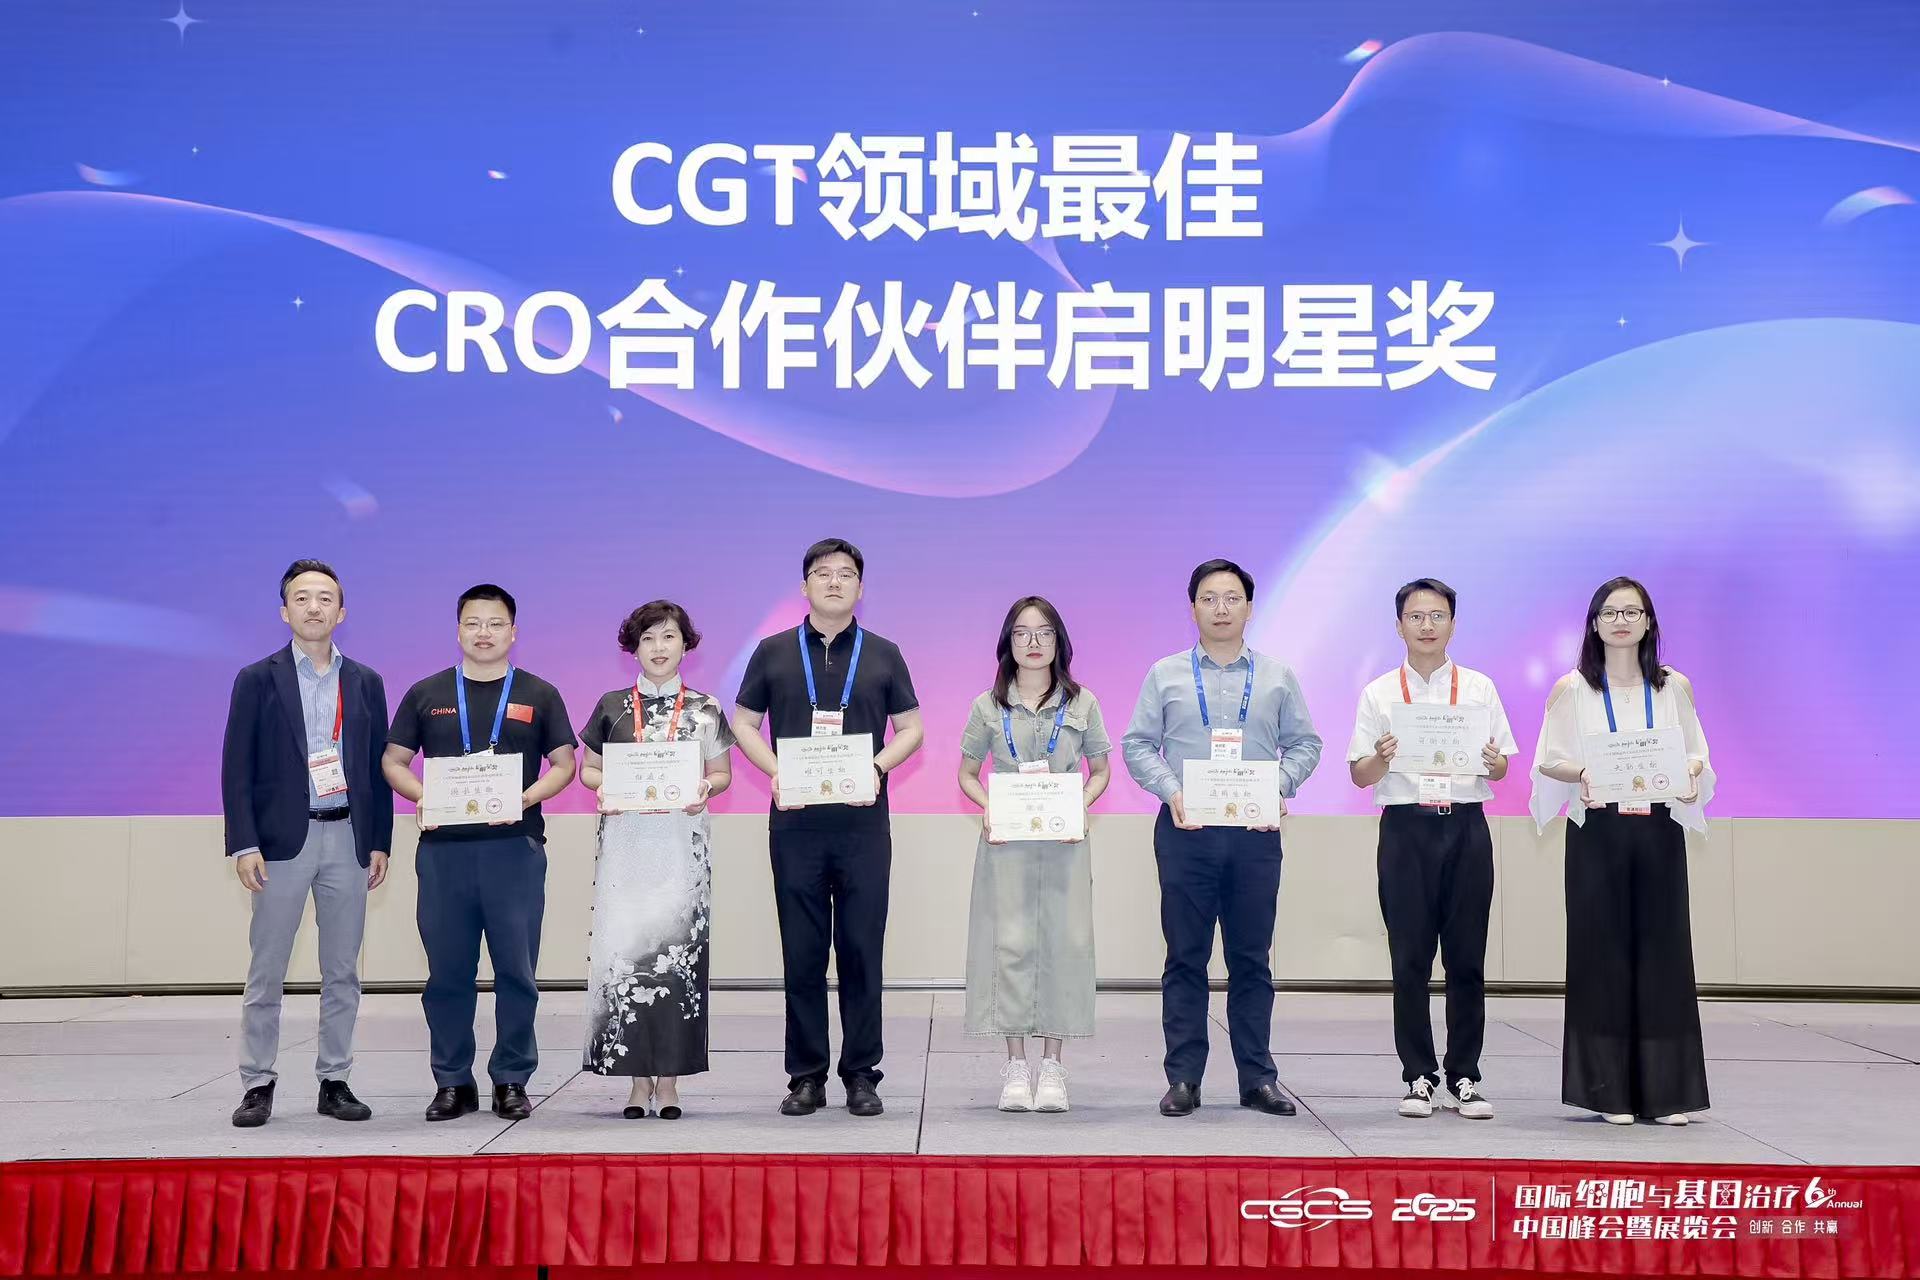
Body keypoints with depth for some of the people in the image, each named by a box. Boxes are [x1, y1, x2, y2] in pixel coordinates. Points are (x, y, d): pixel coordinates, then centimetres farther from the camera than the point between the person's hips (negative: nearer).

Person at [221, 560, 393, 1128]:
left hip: (348, 839, 3)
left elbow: (379, 767, 11)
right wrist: (244, 845, -10)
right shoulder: (257, 680, 2)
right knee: (266, 973, 1)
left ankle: (335, 1081, 15)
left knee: (342, 973, 7)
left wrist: (379, 841, 4)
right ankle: (258, 1085, 9)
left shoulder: (365, 682, 10)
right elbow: (237, 768, -2)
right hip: (282, 840, -2)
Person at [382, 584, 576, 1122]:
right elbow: (393, 761, 13)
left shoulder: (538, 695, 9)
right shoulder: (427, 694, 11)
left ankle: (511, 1080, 10)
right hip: (443, 849, 1)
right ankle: (452, 1082, 14)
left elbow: (564, 764, 8)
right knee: (447, 972, 4)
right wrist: (422, 795, -7)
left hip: (515, 847, -1)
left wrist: (526, 798, -10)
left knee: (516, 970, 0)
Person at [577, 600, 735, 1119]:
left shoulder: (705, 709, 7)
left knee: (679, 947, -4)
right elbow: (587, 769, 13)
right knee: (626, 947, -4)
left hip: (683, 840, 0)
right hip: (626, 839, 1)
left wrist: (703, 788, -10)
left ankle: (669, 1080, 3)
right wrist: (604, 785, -8)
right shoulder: (612, 706, 8)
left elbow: (722, 773, 11)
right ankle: (638, 1078, 4)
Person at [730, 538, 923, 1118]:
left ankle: (861, 1073, 10)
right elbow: (743, 722, 9)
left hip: (863, 823, 0)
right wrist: (776, 772, -7)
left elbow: (911, 727, 10)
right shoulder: (774, 652, 8)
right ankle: (805, 1075, 12)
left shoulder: (883, 655, 8)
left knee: (862, 950, 2)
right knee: (802, 953, 4)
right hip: (795, 821, 0)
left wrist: (877, 768, -9)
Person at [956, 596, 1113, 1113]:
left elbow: (1100, 770, 12)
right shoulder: (989, 706, 5)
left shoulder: (1081, 703, 6)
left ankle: (1052, 1065, 7)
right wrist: (988, 810, -8)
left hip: (1064, 841, 0)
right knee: (1011, 942, -3)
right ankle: (1016, 1065, 4)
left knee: (1064, 942, -2)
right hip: (1007, 839, 0)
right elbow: (967, 774, 11)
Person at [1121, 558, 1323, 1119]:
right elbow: (1137, 744, 5)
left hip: (1256, 829, 1)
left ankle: (1258, 1078, 11)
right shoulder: (1166, 675, 8)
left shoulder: (1277, 677, 11)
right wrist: (1172, 791, -10)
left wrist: (1280, 787, -7)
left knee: (1251, 958, 5)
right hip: (1186, 827, -1)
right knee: (1186, 957, 2)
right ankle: (1183, 1078, 7)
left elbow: (1304, 743, 10)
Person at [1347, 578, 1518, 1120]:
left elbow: (1502, 768, 8)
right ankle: (1419, 1078, 11)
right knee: (1410, 961, 2)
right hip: (1405, 828, -1)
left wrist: (1492, 761, -14)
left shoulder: (1479, 688, 8)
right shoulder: (1379, 693, 6)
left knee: (1466, 960, 3)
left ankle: (1463, 1078, 12)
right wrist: (1381, 759, -17)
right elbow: (1359, 776, 4)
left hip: (1466, 828, 1)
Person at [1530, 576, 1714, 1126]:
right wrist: (1582, 773, -18)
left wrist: (1689, 772, -13)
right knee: (1603, 953, -1)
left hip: (1659, 832, 2)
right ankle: (1610, 1091, 6)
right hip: (1597, 833, -1)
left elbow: (1698, 756, 10)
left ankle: (1666, 1091, 7)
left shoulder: (1675, 687, 8)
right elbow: (1547, 761, 2)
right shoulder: (1572, 689, 4)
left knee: (1661, 953, 1)